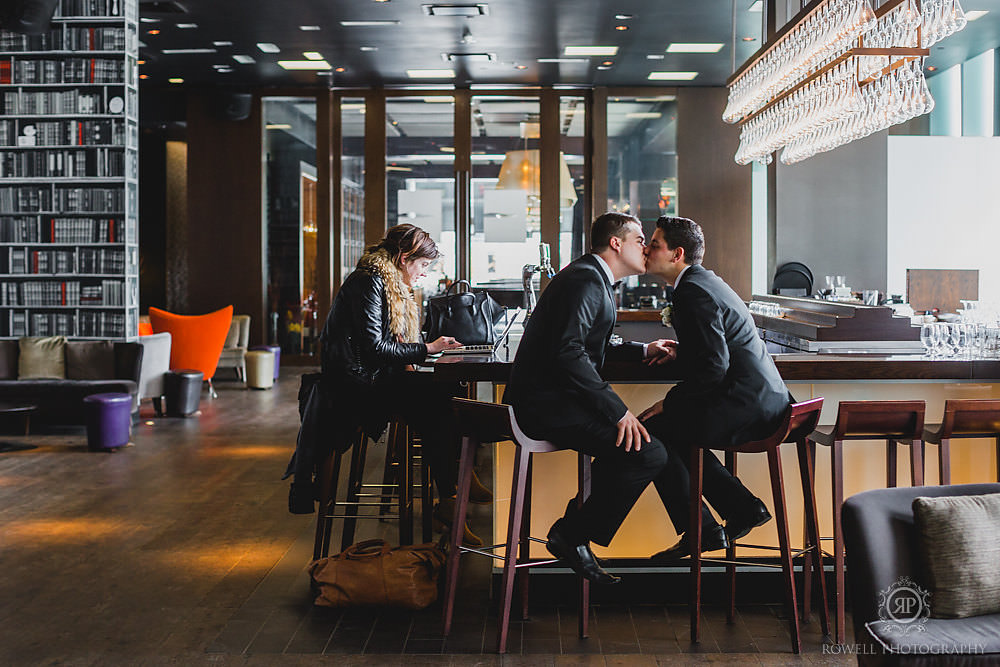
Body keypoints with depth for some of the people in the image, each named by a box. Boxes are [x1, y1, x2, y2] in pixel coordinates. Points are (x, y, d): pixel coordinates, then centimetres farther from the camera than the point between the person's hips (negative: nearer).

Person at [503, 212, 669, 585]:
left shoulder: (595, 279, 20)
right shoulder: (584, 281, -14)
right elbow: (568, 352, -26)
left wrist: (643, 350, 23)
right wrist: (618, 410, -26)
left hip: (556, 398, 11)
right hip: (546, 404, -11)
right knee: (647, 453, -18)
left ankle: (583, 518, 20)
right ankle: (571, 535, -6)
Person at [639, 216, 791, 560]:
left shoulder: (693, 292, -15)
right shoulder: (704, 281, 17)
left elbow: (713, 367, -22)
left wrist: (668, 403, -13)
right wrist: (678, 354, 9)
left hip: (747, 405, -10)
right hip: (763, 399, 10)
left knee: (649, 430, -4)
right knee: (674, 430, 23)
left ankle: (701, 530, 2)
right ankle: (743, 507, 19)